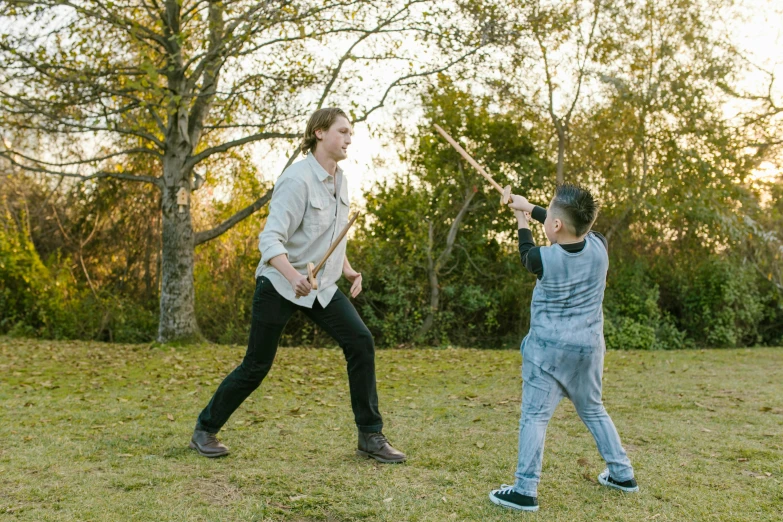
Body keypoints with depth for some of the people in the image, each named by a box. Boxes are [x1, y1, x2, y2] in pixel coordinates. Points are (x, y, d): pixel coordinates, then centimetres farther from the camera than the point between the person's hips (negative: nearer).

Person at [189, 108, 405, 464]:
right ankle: (204, 430, 25)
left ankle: (370, 437, 1)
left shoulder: (339, 180, 6)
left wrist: (347, 269, 7)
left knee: (361, 342, -10)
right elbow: (270, 239, -26)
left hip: (322, 285, 7)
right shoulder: (297, 180, -19)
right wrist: (293, 275, -43)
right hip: (279, 284, -6)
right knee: (256, 366, 2)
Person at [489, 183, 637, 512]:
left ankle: (525, 491, -1)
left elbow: (527, 254, 8)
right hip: (588, 346, 5)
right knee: (593, 410, 22)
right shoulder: (599, 246, -6)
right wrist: (529, 207, 19)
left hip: (549, 348, -5)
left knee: (534, 416, -1)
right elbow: (574, 229, 14)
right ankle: (622, 474, 31)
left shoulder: (543, 259, -17)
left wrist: (522, 222, 25)